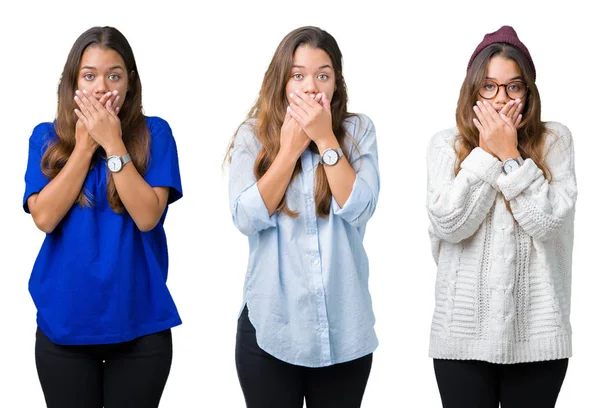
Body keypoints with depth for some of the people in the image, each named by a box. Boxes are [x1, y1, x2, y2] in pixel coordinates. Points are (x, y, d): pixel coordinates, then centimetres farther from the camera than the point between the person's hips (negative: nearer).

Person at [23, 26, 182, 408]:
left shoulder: (154, 133, -2)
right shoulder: (47, 137, 2)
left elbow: (147, 216, -14)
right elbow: (44, 217, -10)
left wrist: (112, 143, -16)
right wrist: (85, 145, -11)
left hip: (138, 322, -1)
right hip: (64, 322, 1)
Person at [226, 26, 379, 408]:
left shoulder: (358, 131, 1)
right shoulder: (253, 135, 0)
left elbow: (358, 209, -12)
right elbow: (247, 218, -11)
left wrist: (325, 139, -15)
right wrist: (290, 148, -12)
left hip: (344, 328, 1)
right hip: (271, 325, -1)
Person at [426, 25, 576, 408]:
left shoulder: (555, 140, 1)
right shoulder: (446, 144, 3)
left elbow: (550, 222, -11)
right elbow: (448, 225, -11)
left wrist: (510, 156, -12)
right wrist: (486, 153, -11)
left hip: (537, 334, 0)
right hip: (463, 333, 0)